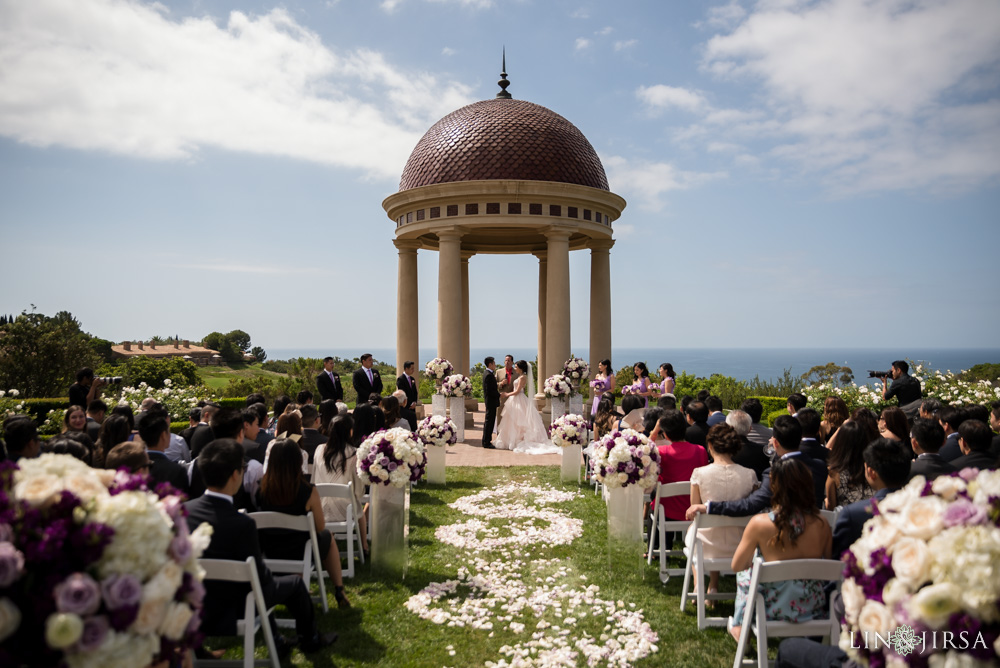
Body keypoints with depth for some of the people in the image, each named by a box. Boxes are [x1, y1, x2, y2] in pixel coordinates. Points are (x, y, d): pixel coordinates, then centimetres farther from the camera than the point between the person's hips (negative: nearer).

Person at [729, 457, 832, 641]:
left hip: (775, 610, -3)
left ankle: (740, 629, 41)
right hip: (814, 610, 3)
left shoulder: (759, 523, -20)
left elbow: (736, 565, -7)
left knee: (745, 572, 28)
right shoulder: (821, 524, -13)